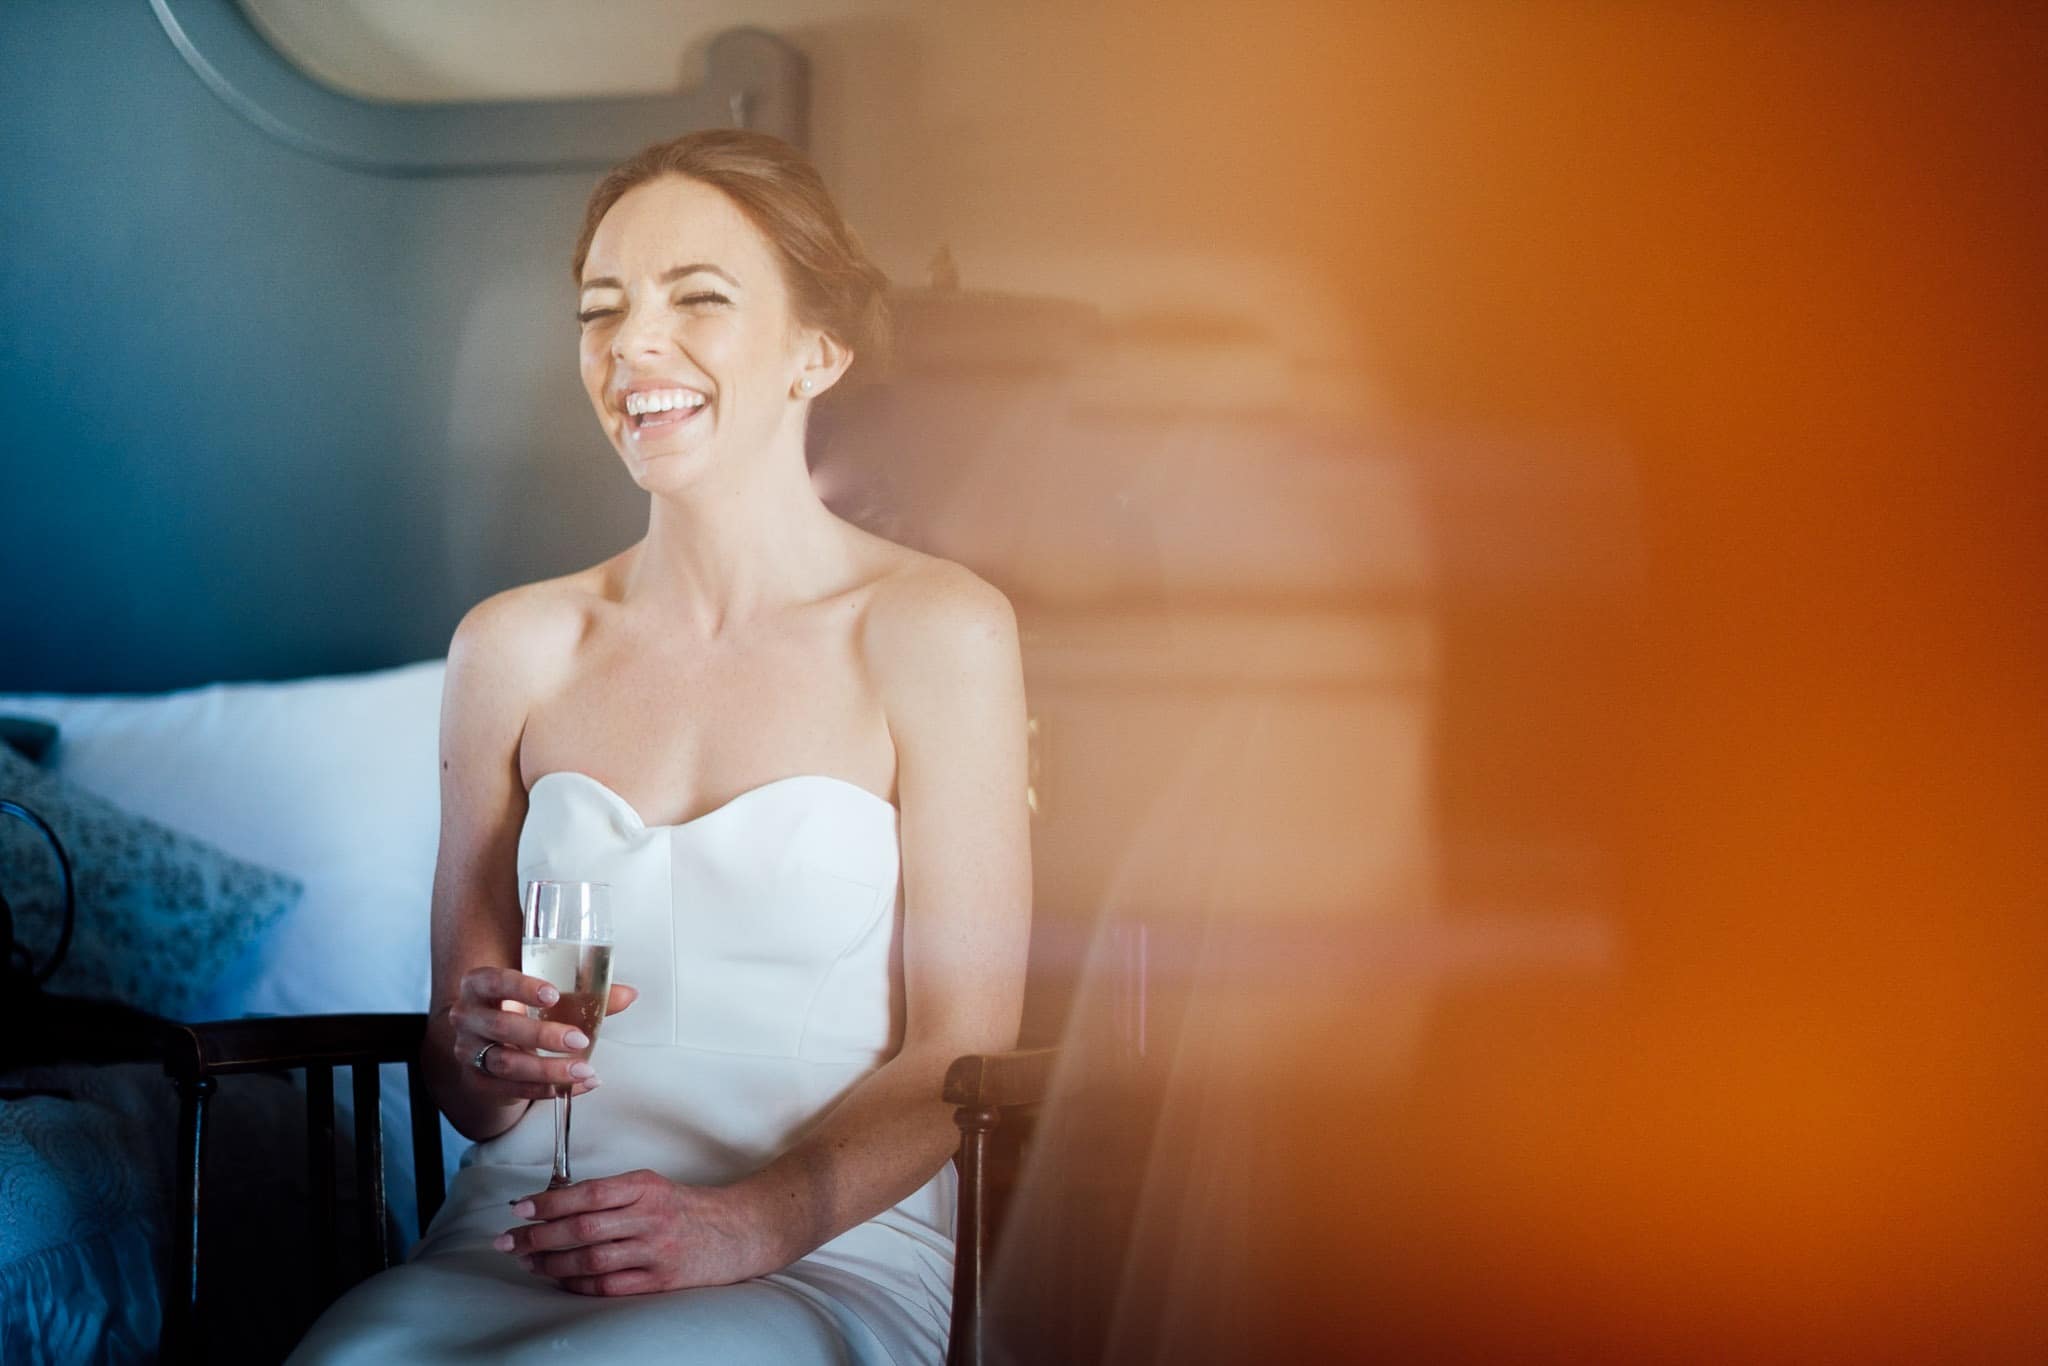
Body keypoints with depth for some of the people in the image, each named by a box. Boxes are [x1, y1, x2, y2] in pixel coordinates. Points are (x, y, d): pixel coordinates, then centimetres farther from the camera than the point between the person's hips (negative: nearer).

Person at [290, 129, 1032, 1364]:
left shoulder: (936, 631, 1)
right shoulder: (515, 646, 12)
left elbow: (961, 1051, -2)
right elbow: (460, 1073, 15)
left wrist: (754, 1221, -17)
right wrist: (484, 1055, -9)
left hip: (827, 1263, -3)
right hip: (513, 1244, 4)